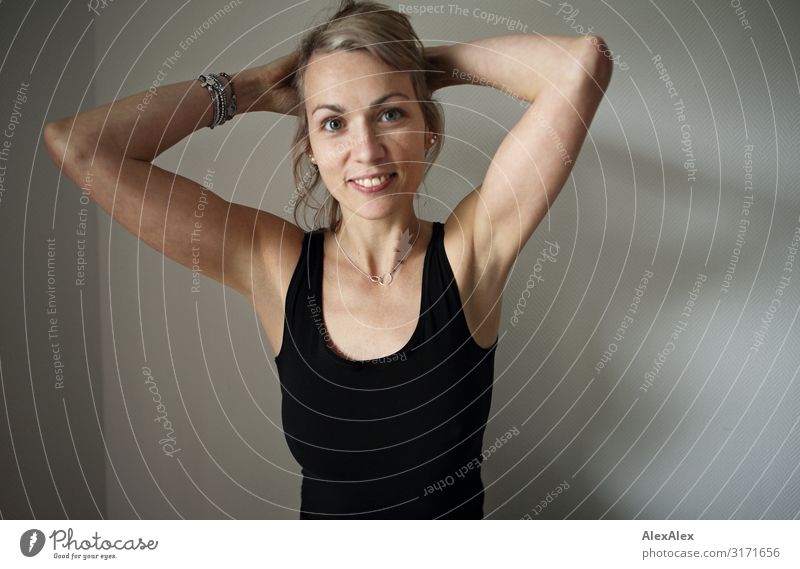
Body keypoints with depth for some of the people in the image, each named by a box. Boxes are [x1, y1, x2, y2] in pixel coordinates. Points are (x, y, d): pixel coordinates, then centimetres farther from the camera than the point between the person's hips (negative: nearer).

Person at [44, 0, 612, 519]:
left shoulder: (470, 249, -14)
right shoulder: (275, 263, -11)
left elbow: (583, 62, -21)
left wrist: (429, 63, -10)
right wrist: (256, 88, -9)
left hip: (461, 511, -1)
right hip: (323, 513, 1)